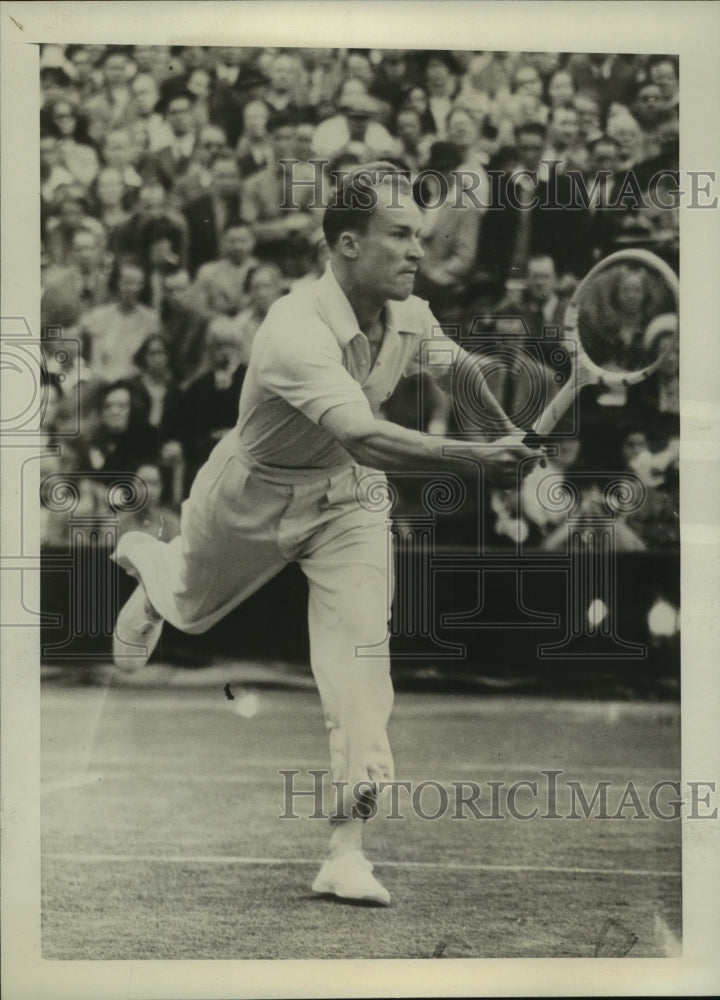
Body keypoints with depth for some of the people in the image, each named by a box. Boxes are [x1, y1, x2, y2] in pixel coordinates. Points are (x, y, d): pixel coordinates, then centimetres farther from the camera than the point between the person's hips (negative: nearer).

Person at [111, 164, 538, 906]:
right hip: (254, 496, -4)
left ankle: (347, 846, -13)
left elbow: (459, 365, 10)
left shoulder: (409, 316, -16)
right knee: (191, 607, 25)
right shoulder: (297, 330, -39)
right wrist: (477, 458, -63)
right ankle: (144, 561, 65)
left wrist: (506, 435, -6)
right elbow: (365, 440, -53)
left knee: (362, 644, -15)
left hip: (347, 499, 4)